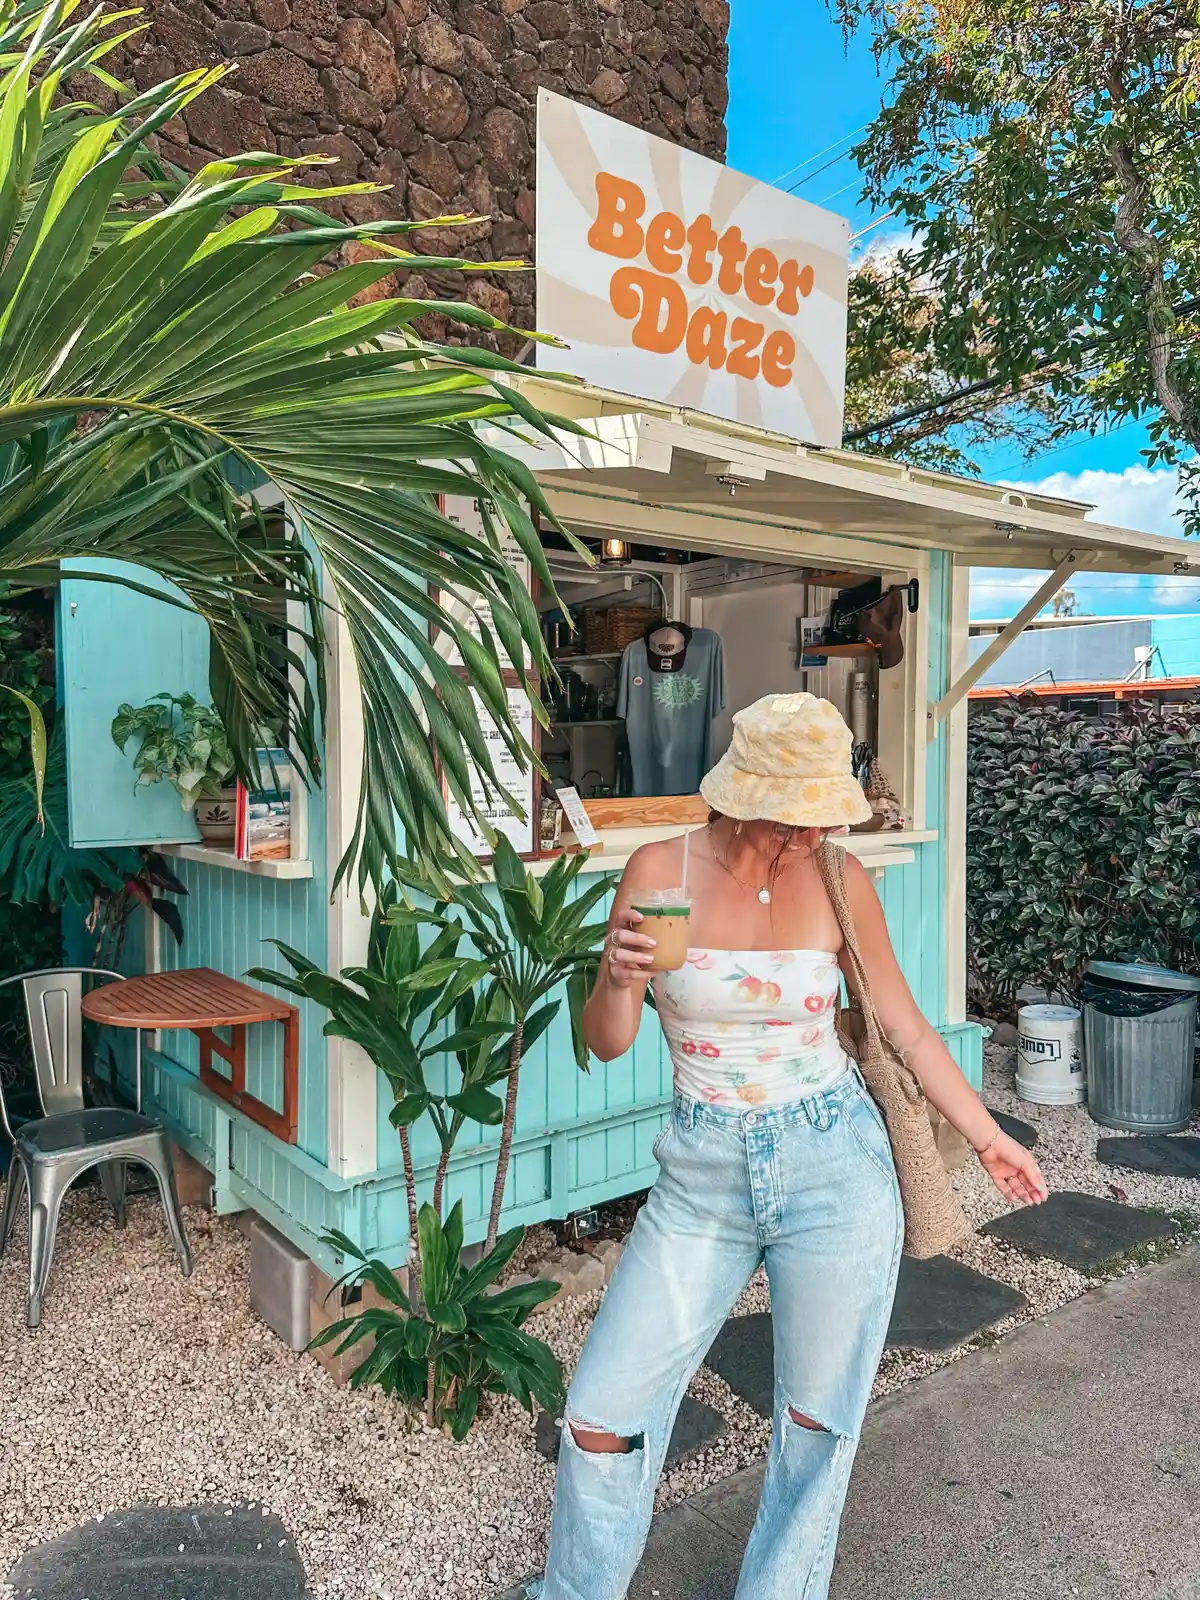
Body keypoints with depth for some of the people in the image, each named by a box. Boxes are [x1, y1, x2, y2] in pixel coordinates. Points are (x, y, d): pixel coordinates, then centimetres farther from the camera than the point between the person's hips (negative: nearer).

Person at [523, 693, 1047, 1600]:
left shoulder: (840, 880, -6)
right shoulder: (662, 870, -9)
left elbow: (903, 1025, 6)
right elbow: (607, 1043, -5)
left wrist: (987, 1135, 9)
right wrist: (618, 980, -26)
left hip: (836, 1168, 0)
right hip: (704, 1178, 0)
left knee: (818, 1423, 14)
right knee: (603, 1419, 4)